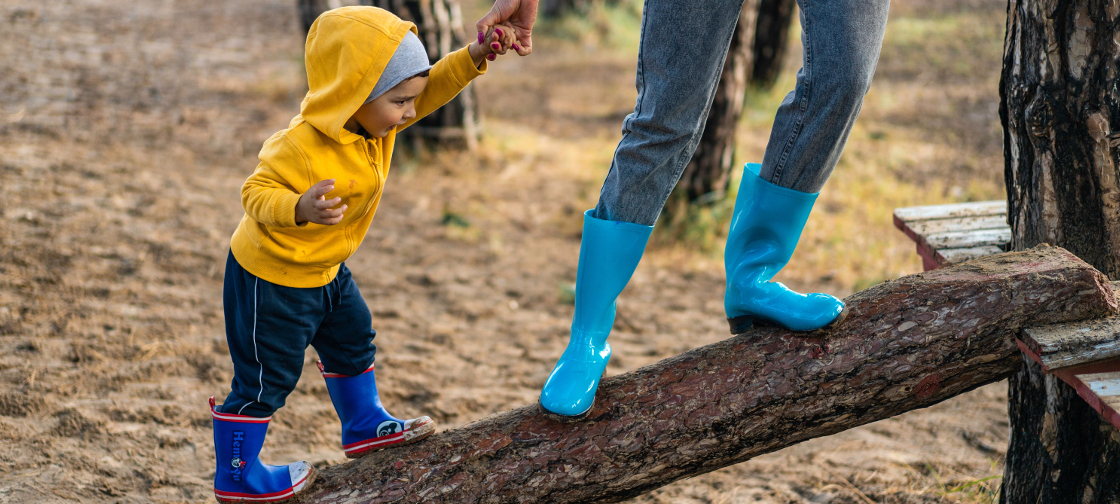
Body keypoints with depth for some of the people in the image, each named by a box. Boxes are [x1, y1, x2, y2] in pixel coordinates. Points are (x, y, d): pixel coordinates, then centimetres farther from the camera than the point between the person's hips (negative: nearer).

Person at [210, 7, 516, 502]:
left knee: (352, 340, 24)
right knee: (265, 379, 4)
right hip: (271, 277, -9)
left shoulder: (370, 118, -8)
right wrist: (300, 209, -51)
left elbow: (431, 89, -1)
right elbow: (257, 193, -31)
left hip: (323, 269, 9)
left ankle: (364, 426, 46)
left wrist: (471, 58, -16)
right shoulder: (302, 147, -34)